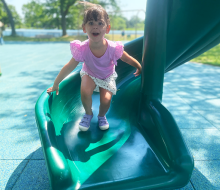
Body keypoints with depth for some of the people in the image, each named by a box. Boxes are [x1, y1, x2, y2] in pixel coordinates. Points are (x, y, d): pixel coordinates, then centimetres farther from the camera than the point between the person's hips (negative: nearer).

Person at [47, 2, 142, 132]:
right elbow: (69, 67, -18)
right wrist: (56, 84, -10)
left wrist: (139, 67, 3)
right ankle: (88, 114, 3)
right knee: (85, 92, -30)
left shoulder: (113, 48, -33)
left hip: (108, 77, 0)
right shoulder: (82, 49, -31)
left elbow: (127, 59, -13)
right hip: (90, 74, 0)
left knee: (106, 100, -21)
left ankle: (102, 116, 16)